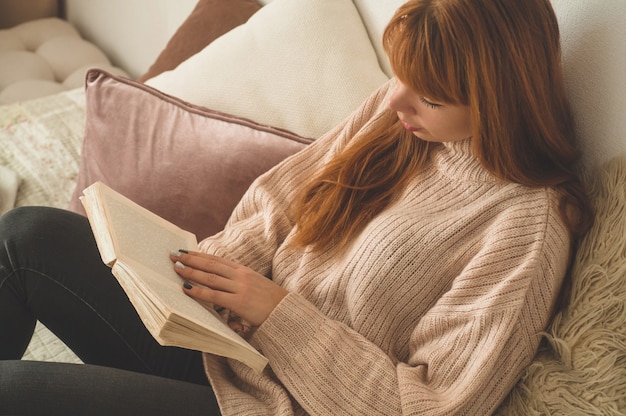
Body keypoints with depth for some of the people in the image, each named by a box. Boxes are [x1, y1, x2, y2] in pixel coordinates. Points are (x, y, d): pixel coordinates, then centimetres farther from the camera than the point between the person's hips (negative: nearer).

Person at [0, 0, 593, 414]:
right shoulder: (393, 110, 0)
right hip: (227, 337, 7)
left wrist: (278, 311, -21)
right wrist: (210, 271, -13)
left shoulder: (528, 225, -20)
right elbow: (275, 206, 6)